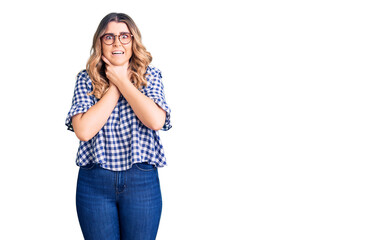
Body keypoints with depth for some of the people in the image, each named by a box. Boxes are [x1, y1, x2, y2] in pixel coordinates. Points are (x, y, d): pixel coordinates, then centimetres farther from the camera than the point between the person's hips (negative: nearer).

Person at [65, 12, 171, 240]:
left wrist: (121, 81, -10)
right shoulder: (86, 79, 0)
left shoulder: (150, 76, 1)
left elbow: (156, 121, -17)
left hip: (142, 181, 0)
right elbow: (84, 130, -15)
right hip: (94, 181, 0)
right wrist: (115, 87, -10)